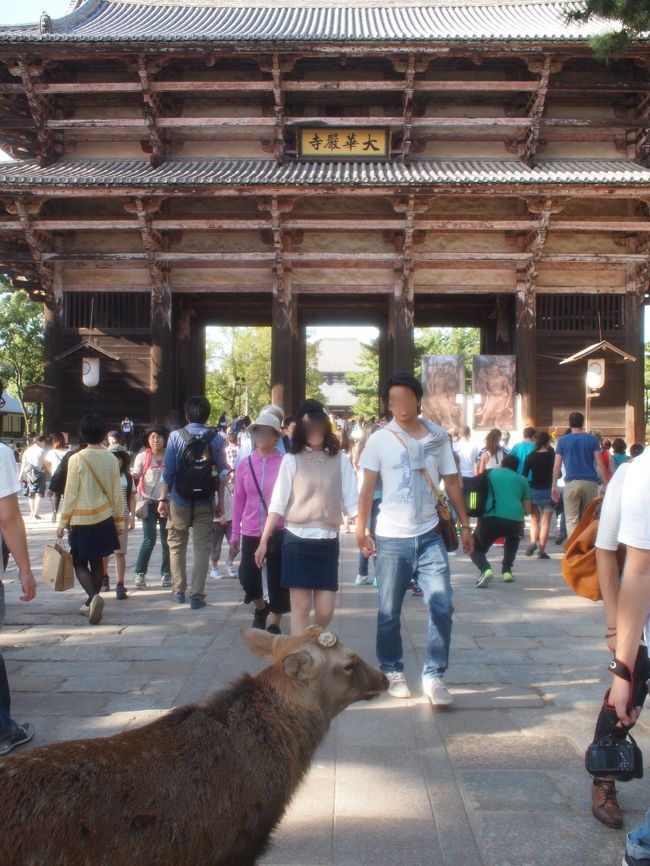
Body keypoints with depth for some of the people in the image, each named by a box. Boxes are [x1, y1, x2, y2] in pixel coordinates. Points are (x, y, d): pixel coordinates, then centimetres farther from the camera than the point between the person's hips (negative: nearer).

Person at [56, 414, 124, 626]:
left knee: (80, 563, 5)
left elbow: (70, 494, -9)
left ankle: (94, 596, -17)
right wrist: (119, 521, 13)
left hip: (82, 520, -4)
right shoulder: (111, 459, -2)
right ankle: (91, 604, 22)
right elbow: (117, 493, 3)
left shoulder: (76, 459, -12)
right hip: (104, 517, 4)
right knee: (97, 561, 14)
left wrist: (62, 523, 0)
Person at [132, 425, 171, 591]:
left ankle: (166, 574, 13)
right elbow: (135, 478, 2)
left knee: (167, 540, 4)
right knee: (149, 540, -8)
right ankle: (140, 574, 4)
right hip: (149, 503, -2)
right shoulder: (142, 457, 1)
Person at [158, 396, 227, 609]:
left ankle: (179, 590, 23)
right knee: (202, 548, 4)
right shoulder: (217, 439, -2)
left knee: (177, 545, 16)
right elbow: (221, 473, 0)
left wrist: (163, 499, 1)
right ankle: (197, 595, 1)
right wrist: (221, 501, 9)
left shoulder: (176, 436, -5)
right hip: (205, 503, 0)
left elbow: (168, 471, -5)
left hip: (179, 501, 0)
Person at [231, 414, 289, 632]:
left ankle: (273, 624, 16)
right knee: (248, 579, 4)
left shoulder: (285, 463, -6)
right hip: (251, 533, 3)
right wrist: (235, 534, 8)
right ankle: (260, 607, 35)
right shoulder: (244, 465, 2)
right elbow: (238, 500, 8)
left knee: (278, 581, 0)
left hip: (278, 532, -2)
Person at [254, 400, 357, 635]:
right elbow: (277, 505, 0)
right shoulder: (291, 460, 0)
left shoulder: (340, 460, 5)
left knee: (325, 611, 4)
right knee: (301, 607, 0)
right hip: (297, 540, -2)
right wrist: (263, 541, -4)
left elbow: (352, 502, 3)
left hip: (328, 541, 2)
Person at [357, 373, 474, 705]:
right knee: (389, 612, 8)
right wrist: (361, 530, -7)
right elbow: (368, 488, -1)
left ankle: (433, 675, 8)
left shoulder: (439, 437, 3)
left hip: (430, 535, 1)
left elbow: (452, 483, 8)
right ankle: (392, 672, 25)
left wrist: (465, 525, 7)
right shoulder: (379, 440, -2)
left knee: (441, 606, -5)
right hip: (392, 538, -1)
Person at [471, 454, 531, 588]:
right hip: (515, 521, 2)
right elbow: (527, 510, 21)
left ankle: (485, 569, -11)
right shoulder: (522, 479, 19)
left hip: (491, 519, -1)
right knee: (512, 539, 38)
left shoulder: (491, 473, 20)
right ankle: (506, 571, 23)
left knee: (476, 549, 21)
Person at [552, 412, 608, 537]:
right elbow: (600, 464, 0)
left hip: (571, 483, -1)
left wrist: (554, 486, 8)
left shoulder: (562, 440, 5)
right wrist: (606, 484, 3)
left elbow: (557, 466, 2)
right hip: (590, 483, 1)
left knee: (572, 520, 0)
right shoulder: (592, 439, 5)